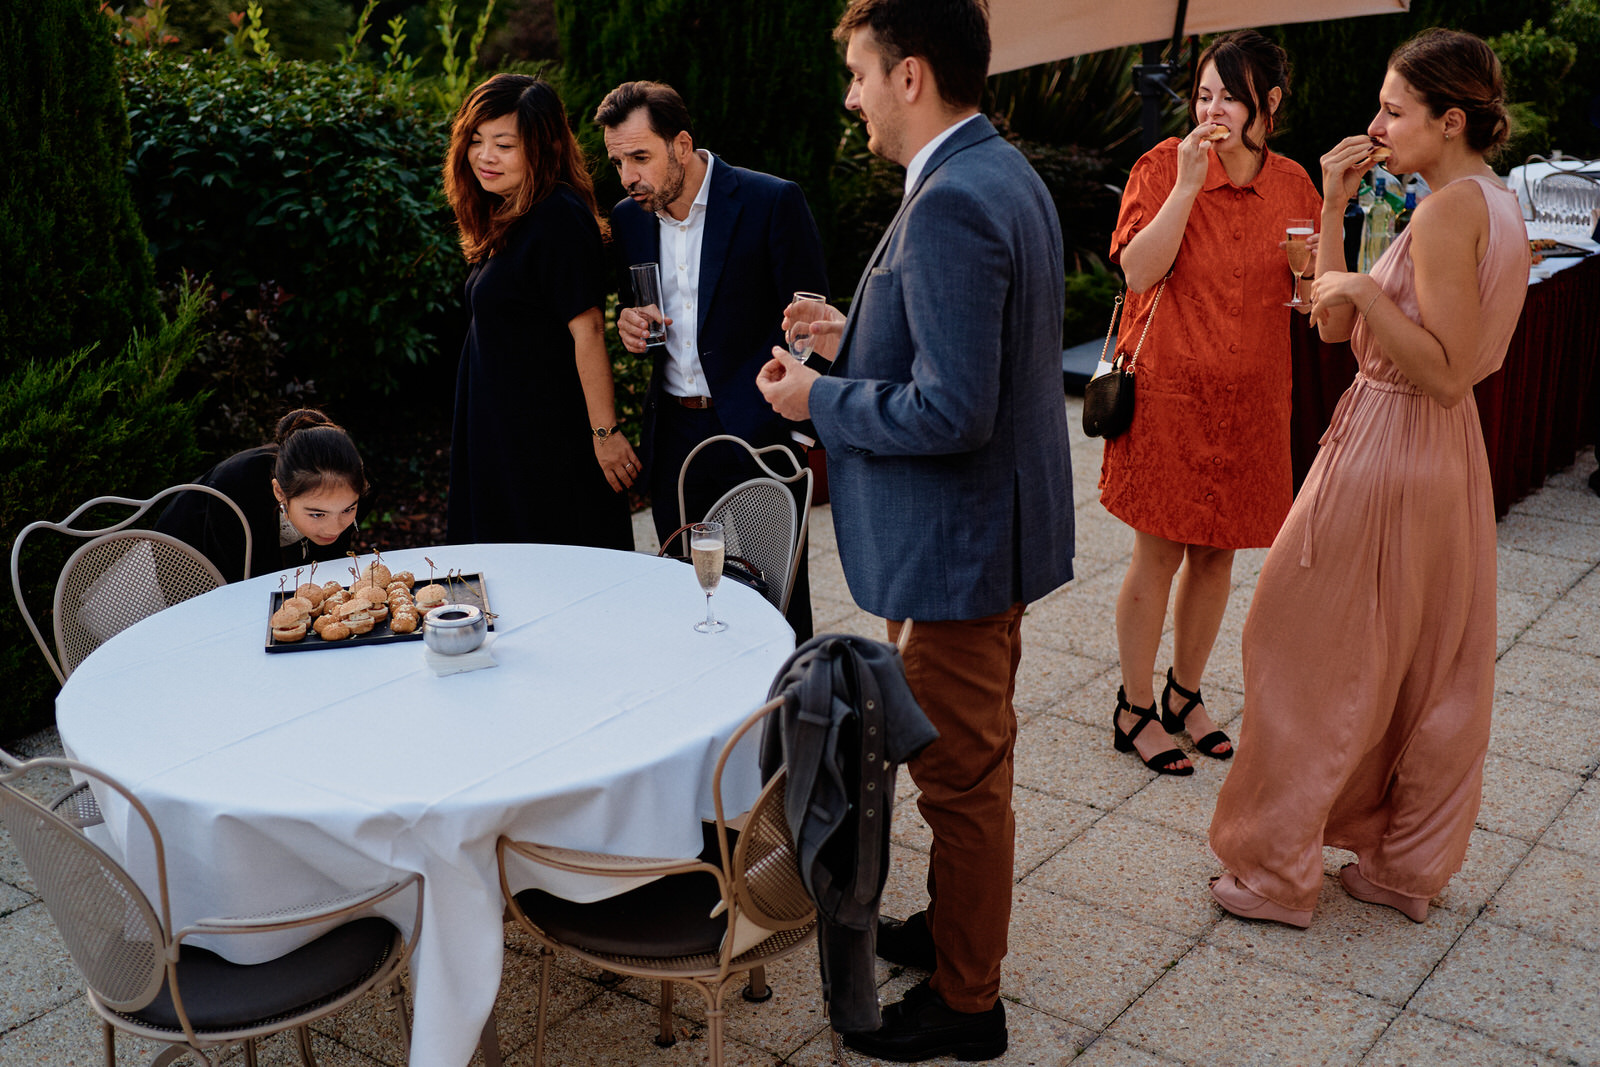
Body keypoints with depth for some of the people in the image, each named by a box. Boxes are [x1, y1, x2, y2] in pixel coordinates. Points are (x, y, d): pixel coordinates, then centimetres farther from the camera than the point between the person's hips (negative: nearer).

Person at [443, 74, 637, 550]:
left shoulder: (559, 219, -18)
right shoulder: (506, 219, 13)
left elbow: (588, 331, -20)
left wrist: (605, 431, -20)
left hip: (551, 443, -10)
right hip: (505, 432, 10)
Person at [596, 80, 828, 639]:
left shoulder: (772, 202, -9)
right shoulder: (628, 216, 8)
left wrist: (786, 422, -15)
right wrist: (630, 325, -4)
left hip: (754, 435, -5)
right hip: (672, 440, 5)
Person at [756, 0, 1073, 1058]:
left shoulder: (951, 205, -25)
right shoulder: (1005, 173, 8)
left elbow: (952, 412, -29)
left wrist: (821, 399, -16)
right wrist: (861, 339, 10)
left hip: (957, 543, -10)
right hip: (995, 528, 10)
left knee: (961, 772, 5)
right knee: (970, 760, 24)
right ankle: (952, 926, 42)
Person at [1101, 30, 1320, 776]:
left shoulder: (1291, 184, 6)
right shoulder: (1163, 166, -5)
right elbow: (1139, 272, -15)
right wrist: (1187, 185, -21)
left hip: (1250, 397, 4)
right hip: (1168, 388, -4)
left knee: (1216, 551, 12)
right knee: (1158, 554, 1)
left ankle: (1185, 694, 29)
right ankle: (1134, 709, 15)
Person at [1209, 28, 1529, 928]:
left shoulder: (1449, 210, -19)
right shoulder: (1501, 206, 10)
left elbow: (1446, 374, -24)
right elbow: (1335, 325, 9)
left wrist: (1365, 289, -25)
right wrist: (1335, 210, 5)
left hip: (1389, 453, -10)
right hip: (1448, 455, 10)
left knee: (1316, 660, 3)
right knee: (1433, 666, 17)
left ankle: (1278, 873, 15)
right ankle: (1409, 867, 31)